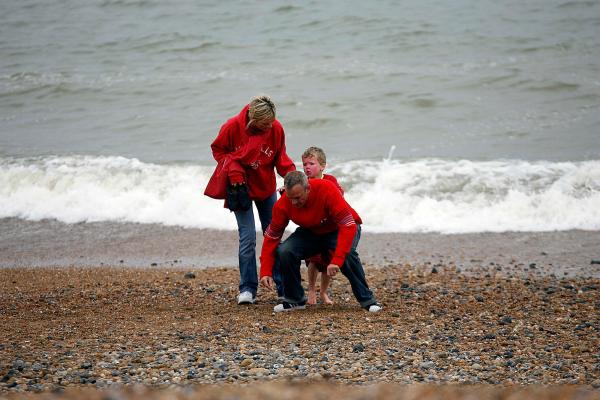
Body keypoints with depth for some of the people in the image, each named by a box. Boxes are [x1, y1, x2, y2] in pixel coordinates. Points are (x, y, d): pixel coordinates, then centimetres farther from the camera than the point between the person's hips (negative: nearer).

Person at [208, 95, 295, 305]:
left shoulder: (276, 129, -13)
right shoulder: (232, 127, -20)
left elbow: (280, 157, -1)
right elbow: (218, 150, -5)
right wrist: (233, 169, -19)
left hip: (266, 188, 3)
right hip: (241, 187, -3)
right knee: (248, 238, -11)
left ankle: (284, 287, 15)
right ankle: (247, 289, -5)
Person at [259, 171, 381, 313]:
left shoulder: (327, 190, -35)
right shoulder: (283, 204, -23)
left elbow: (348, 226, -37)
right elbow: (271, 237, -13)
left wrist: (336, 261, -45)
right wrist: (265, 272, -22)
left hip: (338, 229, -3)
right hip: (310, 232, 3)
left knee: (347, 254, -35)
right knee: (284, 251, -23)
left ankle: (366, 299, -16)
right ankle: (294, 299, -3)